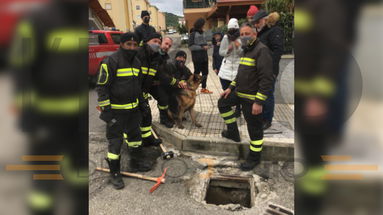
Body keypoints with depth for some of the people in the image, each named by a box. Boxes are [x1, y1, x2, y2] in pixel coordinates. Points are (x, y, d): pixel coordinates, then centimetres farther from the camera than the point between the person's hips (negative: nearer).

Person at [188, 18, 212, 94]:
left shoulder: (203, 33, 13)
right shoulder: (193, 33, -7)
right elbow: (190, 46, -11)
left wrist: (206, 46, 4)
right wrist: (201, 47, -16)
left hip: (204, 56, 7)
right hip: (197, 57, -7)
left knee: (205, 72, 11)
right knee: (197, 73, -4)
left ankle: (203, 88, 22)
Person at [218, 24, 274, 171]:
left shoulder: (261, 50, -18)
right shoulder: (246, 50, 14)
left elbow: (267, 79, -25)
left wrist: (259, 102, -27)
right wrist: (230, 88, 16)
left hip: (252, 97, -10)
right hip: (240, 92, 10)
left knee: (254, 128, 2)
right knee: (223, 103, 22)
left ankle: (254, 158, 19)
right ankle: (233, 133, 30)